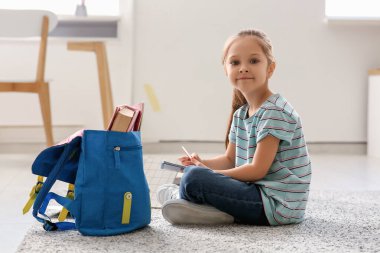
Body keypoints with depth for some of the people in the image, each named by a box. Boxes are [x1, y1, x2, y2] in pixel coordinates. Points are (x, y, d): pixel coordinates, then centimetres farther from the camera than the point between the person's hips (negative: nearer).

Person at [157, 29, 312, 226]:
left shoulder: (275, 112, -16)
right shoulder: (240, 114, 13)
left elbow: (258, 170, -19)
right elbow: (230, 159, 17)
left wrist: (210, 173, -11)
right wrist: (203, 164, -3)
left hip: (276, 204, -10)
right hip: (258, 189, 10)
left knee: (194, 179, -21)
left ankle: (180, 196, 12)